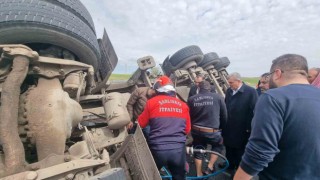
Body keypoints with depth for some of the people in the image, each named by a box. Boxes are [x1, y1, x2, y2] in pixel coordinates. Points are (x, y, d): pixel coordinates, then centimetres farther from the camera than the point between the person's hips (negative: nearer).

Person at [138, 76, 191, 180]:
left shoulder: (152, 102, -2)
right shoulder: (183, 105, 5)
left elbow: (140, 124, 7)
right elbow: (187, 130, 12)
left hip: (157, 149, -2)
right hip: (178, 149, 2)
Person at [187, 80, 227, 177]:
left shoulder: (191, 99, -2)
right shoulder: (218, 97, -6)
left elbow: (188, 116, 7)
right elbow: (224, 116, 4)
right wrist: (222, 127, 21)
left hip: (196, 131, 2)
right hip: (212, 131, -2)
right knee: (218, 145, 28)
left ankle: (199, 174, 34)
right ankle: (210, 167, 24)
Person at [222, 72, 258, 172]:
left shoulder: (251, 91, -15)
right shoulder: (229, 91, 2)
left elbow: (254, 111, -16)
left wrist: (249, 127, -15)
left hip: (242, 128, -5)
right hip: (229, 127, 5)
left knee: (240, 150, 14)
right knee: (229, 148, 19)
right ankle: (230, 165, 41)